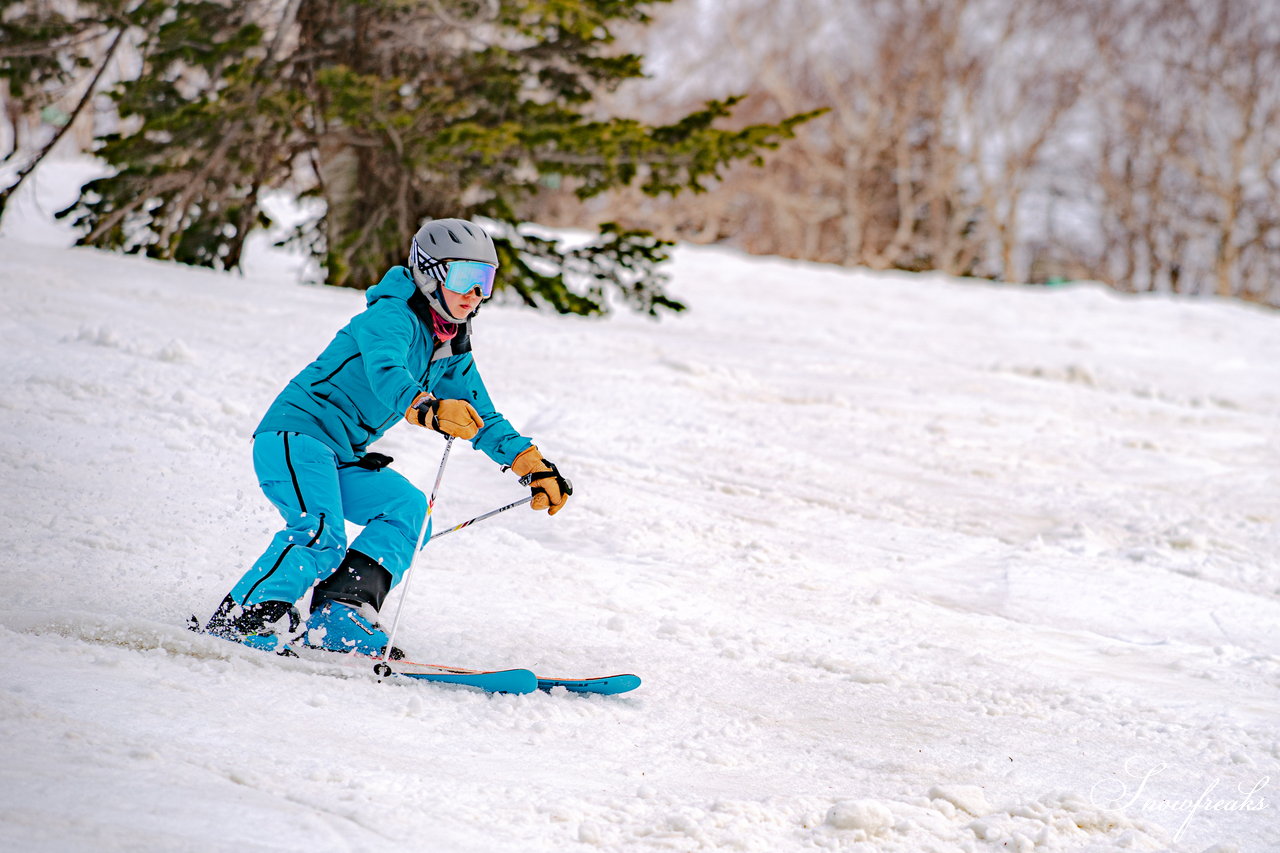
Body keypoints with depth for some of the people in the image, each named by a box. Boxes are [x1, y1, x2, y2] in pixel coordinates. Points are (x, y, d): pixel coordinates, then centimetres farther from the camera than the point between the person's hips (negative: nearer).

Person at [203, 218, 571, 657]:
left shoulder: (453, 353, 14)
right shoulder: (393, 316, -14)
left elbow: (483, 420, 22)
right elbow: (385, 373, -34)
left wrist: (535, 466, 11)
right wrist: (430, 410, -53)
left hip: (341, 459, 9)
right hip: (295, 434, -9)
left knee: (408, 507, -4)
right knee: (322, 537, -26)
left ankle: (338, 618, -13)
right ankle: (241, 618, -19)